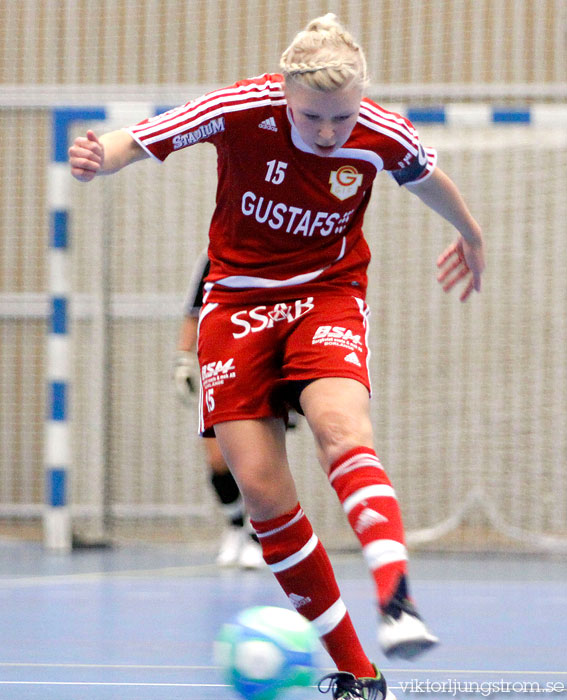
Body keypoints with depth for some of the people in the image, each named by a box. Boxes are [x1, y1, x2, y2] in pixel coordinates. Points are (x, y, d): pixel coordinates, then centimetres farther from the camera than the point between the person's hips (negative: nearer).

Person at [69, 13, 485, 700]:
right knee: (261, 486, -9)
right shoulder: (239, 110, -18)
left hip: (328, 295, -1)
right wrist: (98, 158, -33)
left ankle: (396, 601, -49)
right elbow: (139, 139, -8)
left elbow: (427, 177, 11)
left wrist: (471, 236, 31)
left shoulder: (384, 137, -13)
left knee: (341, 427, -32)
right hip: (237, 300, 1)